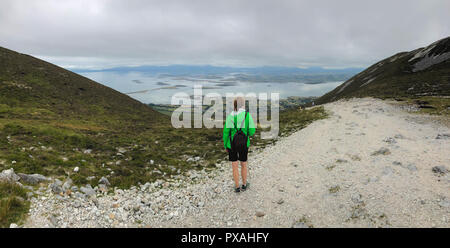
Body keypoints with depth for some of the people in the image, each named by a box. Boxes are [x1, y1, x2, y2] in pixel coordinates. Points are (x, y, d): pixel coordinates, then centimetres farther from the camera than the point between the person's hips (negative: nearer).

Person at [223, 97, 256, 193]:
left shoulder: (230, 116, -8)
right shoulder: (247, 115, -10)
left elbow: (226, 131, -8)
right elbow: (252, 131, -10)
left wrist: (225, 145, 3)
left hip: (232, 144, 0)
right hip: (244, 144, 0)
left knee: (235, 166, 11)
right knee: (243, 164, 19)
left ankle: (237, 187, 19)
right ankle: (244, 185, 33)